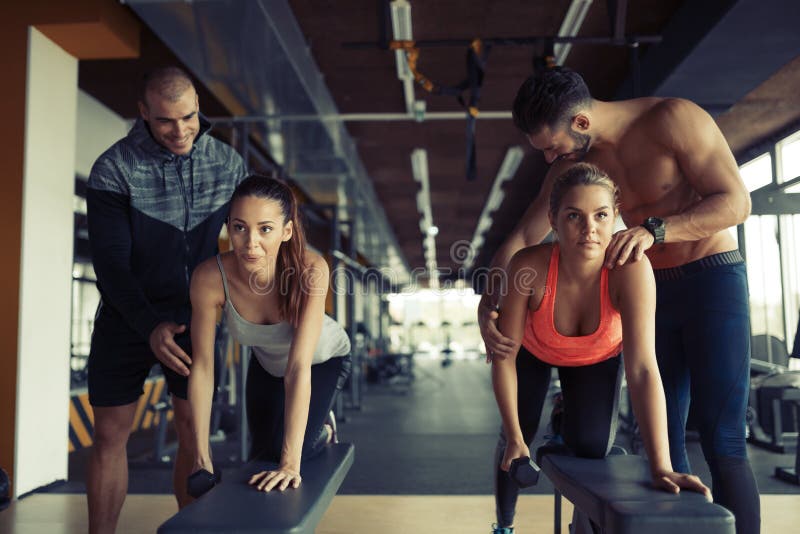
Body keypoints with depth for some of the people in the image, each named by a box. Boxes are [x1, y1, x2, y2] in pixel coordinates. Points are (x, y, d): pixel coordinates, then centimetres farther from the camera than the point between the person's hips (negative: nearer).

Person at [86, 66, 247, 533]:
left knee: (193, 432, 3)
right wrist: (150, 327, -32)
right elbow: (110, 261, -19)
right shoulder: (114, 168, -15)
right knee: (110, 435, 5)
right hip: (127, 316, -1)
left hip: (193, 316, 2)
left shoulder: (228, 163, -7)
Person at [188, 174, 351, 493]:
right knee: (261, 453, 14)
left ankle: (321, 431, 19)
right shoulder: (210, 277, -35)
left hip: (324, 359, -3)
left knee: (279, 453, -15)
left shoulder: (310, 270, -42)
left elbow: (299, 367, -43)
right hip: (267, 362, 3)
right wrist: (202, 459, -24)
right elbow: (202, 367, -27)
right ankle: (320, 430, 46)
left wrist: (290, 464, -43)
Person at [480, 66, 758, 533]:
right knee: (663, 440, 5)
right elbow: (520, 240, -1)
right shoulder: (572, 166, 1)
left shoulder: (673, 118, -16)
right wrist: (488, 306, -16)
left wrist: (655, 229, -33)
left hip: (713, 279, -5)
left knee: (722, 443, -10)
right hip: (652, 291, 6)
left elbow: (736, 201, -18)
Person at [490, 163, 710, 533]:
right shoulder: (529, 266, -38)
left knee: (591, 447, -12)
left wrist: (660, 467, -47)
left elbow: (643, 369, -42)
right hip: (534, 351, 0)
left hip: (598, 356, 1)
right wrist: (515, 438, -23)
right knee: (515, 441, 3)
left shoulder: (631, 269, -39)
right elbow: (504, 356, -28)